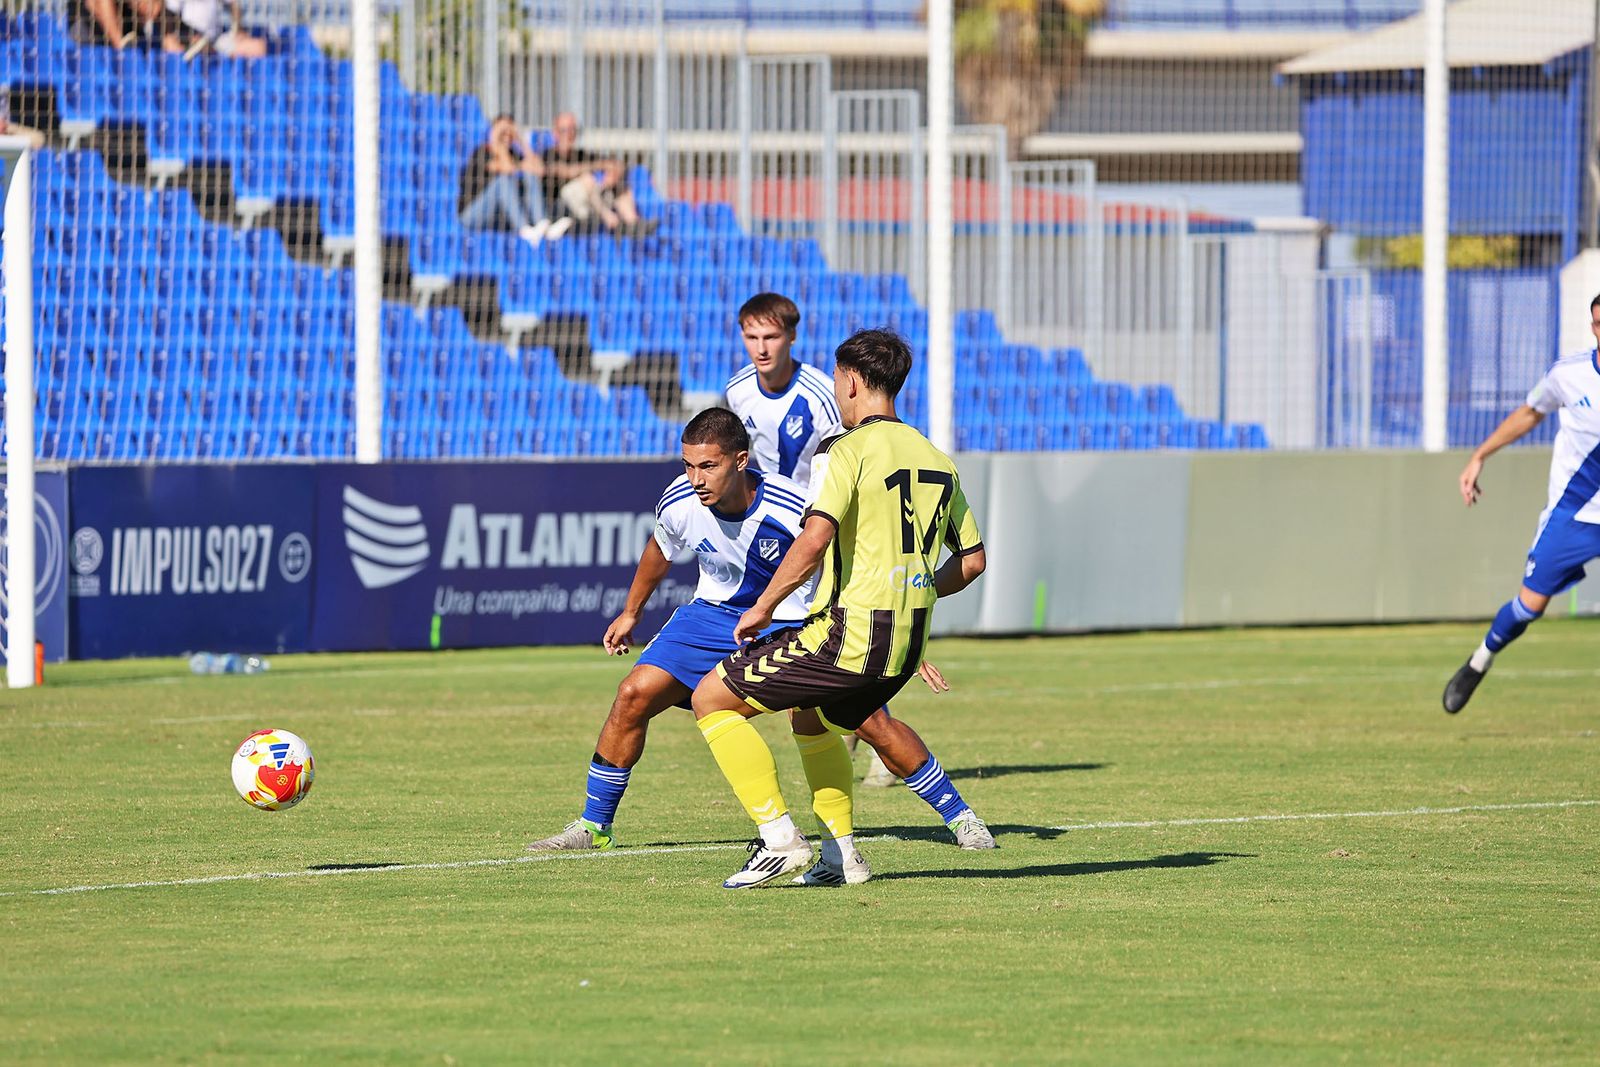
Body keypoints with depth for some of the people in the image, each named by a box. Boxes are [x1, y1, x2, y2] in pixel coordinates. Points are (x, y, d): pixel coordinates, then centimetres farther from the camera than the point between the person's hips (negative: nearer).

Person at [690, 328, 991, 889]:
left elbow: (815, 538, -23)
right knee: (861, 717, 40)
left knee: (712, 697, 1)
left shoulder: (847, 450, -10)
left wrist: (762, 607, -13)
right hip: (909, 644, 8)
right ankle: (960, 817, 41)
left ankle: (780, 838, -8)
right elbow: (971, 560, 17)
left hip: (851, 635, -8)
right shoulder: (937, 460, 12)